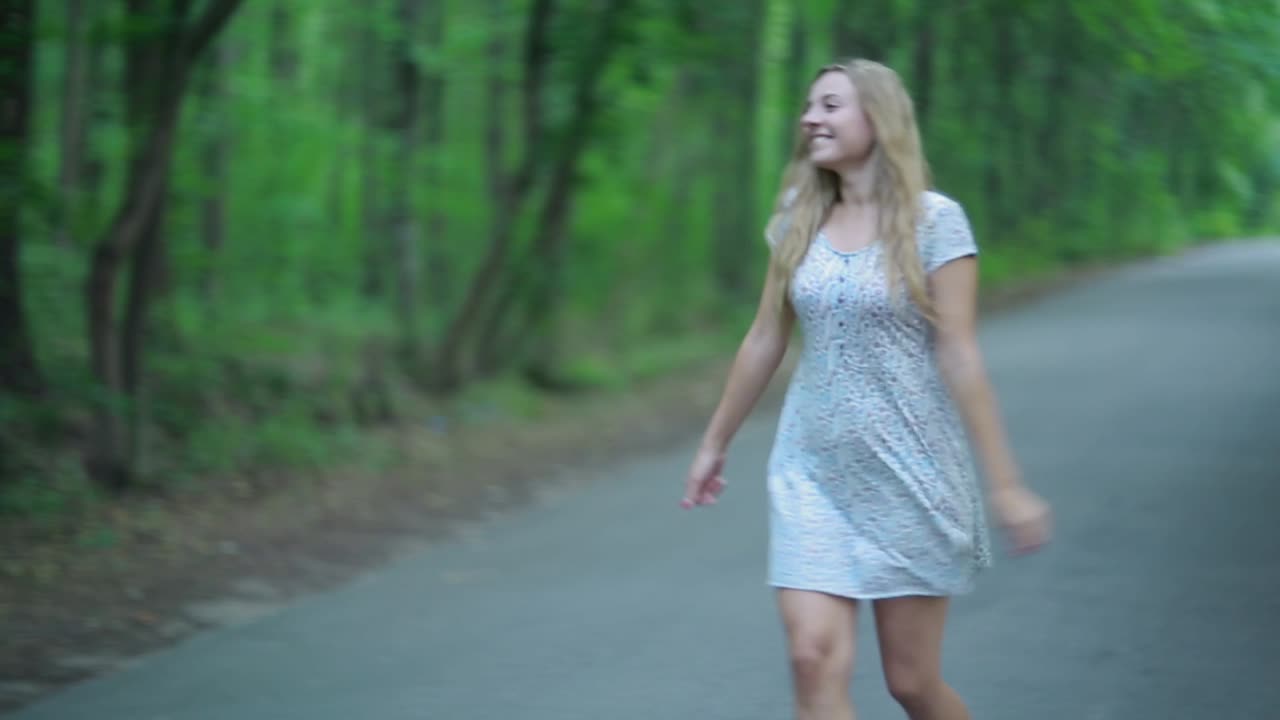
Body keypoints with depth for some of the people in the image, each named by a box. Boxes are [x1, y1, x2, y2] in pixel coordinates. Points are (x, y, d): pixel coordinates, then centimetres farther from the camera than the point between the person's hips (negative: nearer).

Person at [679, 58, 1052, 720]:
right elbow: (764, 342, 15)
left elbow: (959, 356, -10)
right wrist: (714, 444, 20)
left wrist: (1005, 484, -13)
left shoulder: (934, 221, -8)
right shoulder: (798, 222, 6)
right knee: (815, 660, -10)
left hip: (909, 474, -4)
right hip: (811, 474, 4)